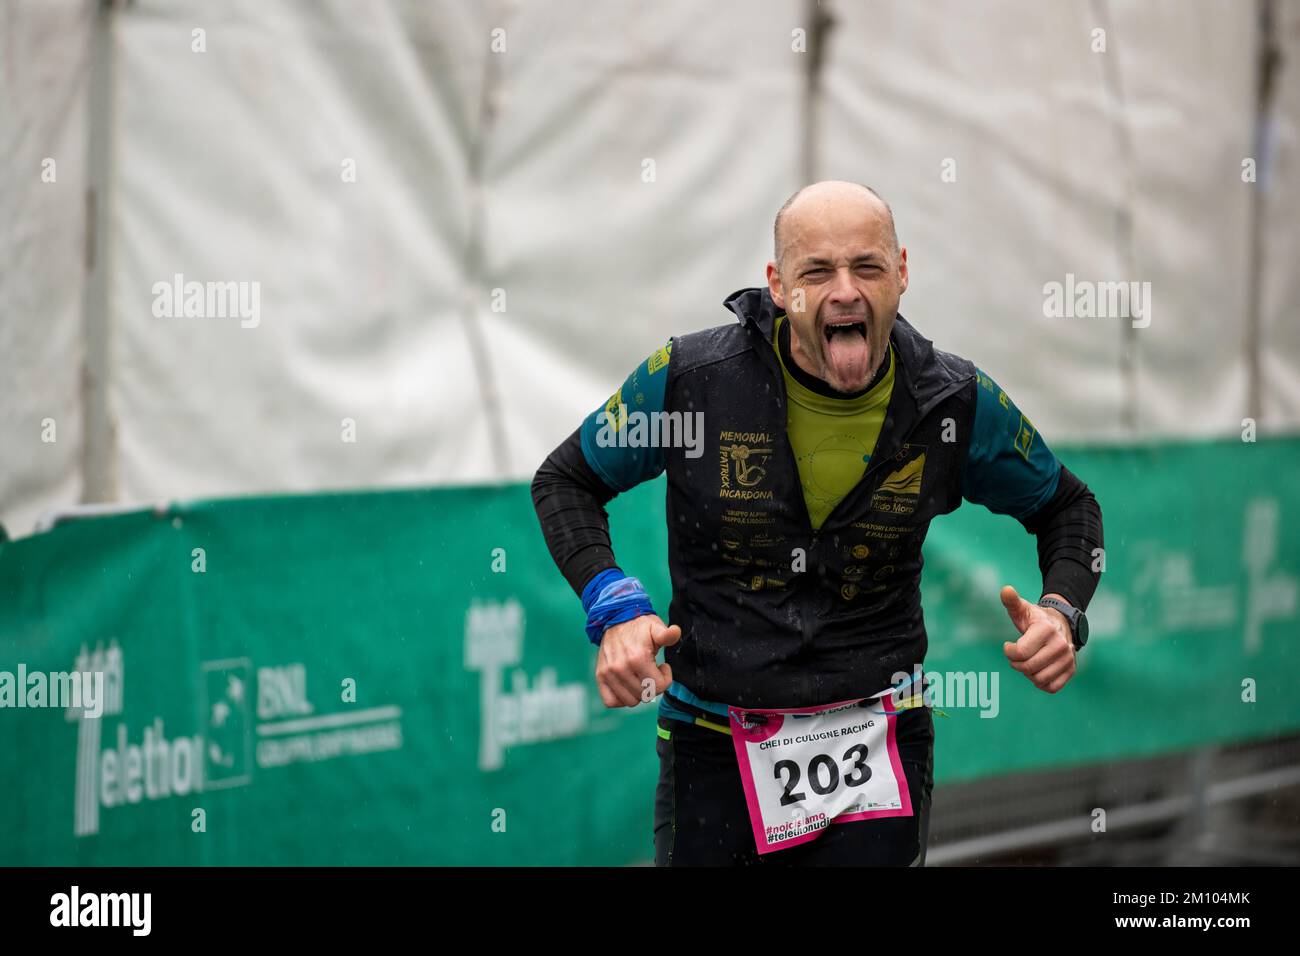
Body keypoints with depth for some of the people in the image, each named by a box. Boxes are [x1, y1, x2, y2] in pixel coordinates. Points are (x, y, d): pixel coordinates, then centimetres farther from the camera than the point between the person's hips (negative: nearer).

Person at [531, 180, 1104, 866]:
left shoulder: (957, 405, -5)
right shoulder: (689, 379, -11)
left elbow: (1067, 507, 12)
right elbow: (564, 481, 4)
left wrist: (1061, 610, -9)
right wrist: (614, 610, -12)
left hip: (877, 743, 0)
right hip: (712, 745, 0)